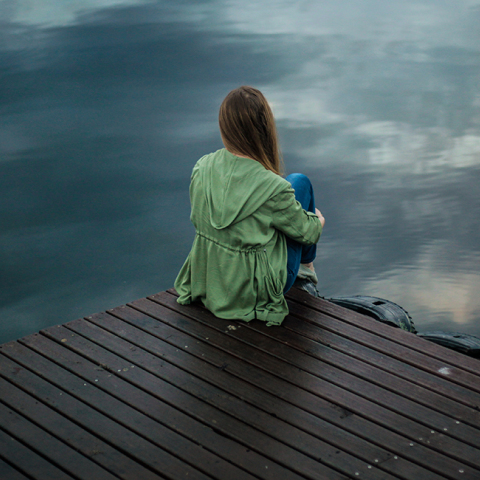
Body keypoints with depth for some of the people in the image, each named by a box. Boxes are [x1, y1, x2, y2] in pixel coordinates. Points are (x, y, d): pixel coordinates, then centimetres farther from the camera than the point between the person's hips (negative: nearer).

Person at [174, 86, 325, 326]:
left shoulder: (202, 168, -13)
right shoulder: (273, 188, -28)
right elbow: (306, 231, -10)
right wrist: (318, 220, 16)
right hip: (256, 291, -5)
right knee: (299, 182, 10)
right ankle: (306, 269, 33)